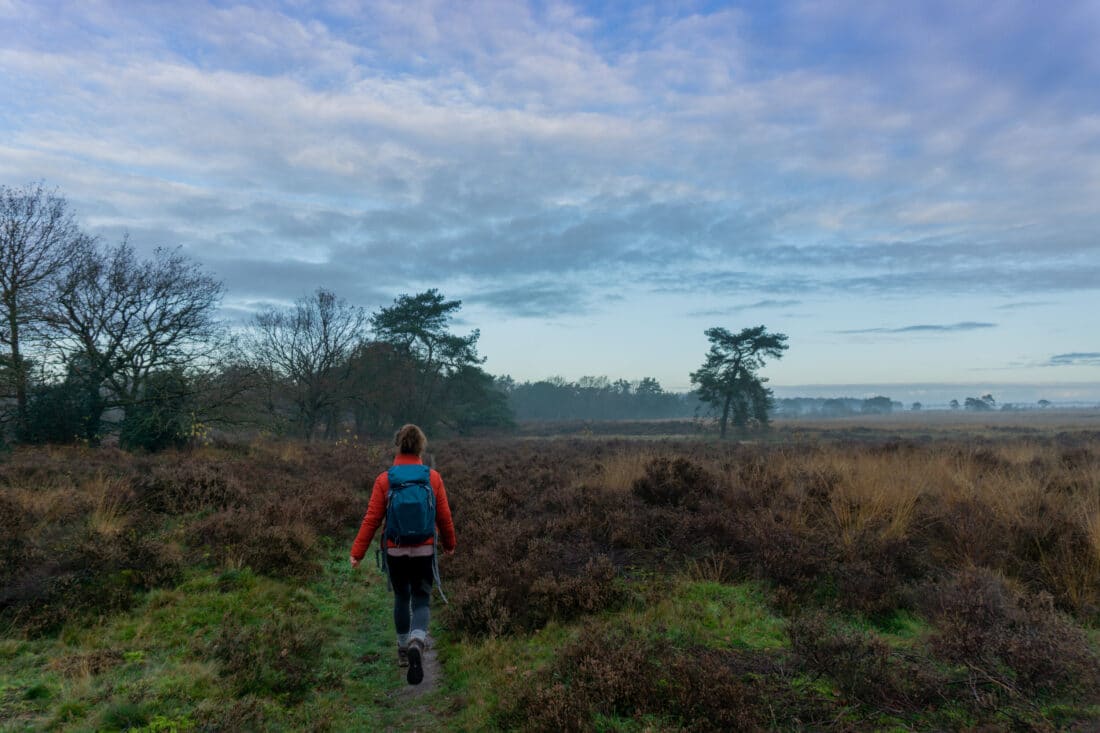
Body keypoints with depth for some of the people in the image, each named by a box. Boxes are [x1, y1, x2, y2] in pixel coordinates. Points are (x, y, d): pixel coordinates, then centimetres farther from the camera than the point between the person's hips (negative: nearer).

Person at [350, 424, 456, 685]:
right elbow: (444, 516, 1)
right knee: (421, 601, 8)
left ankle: (403, 650, 32)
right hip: (424, 551, -1)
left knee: (401, 598, 21)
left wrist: (357, 552, -1)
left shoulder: (384, 479, -7)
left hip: (395, 551, 1)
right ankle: (416, 643, -18)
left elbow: (371, 519, -8)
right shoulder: (433, 477, -5)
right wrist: (449, 544, 17)